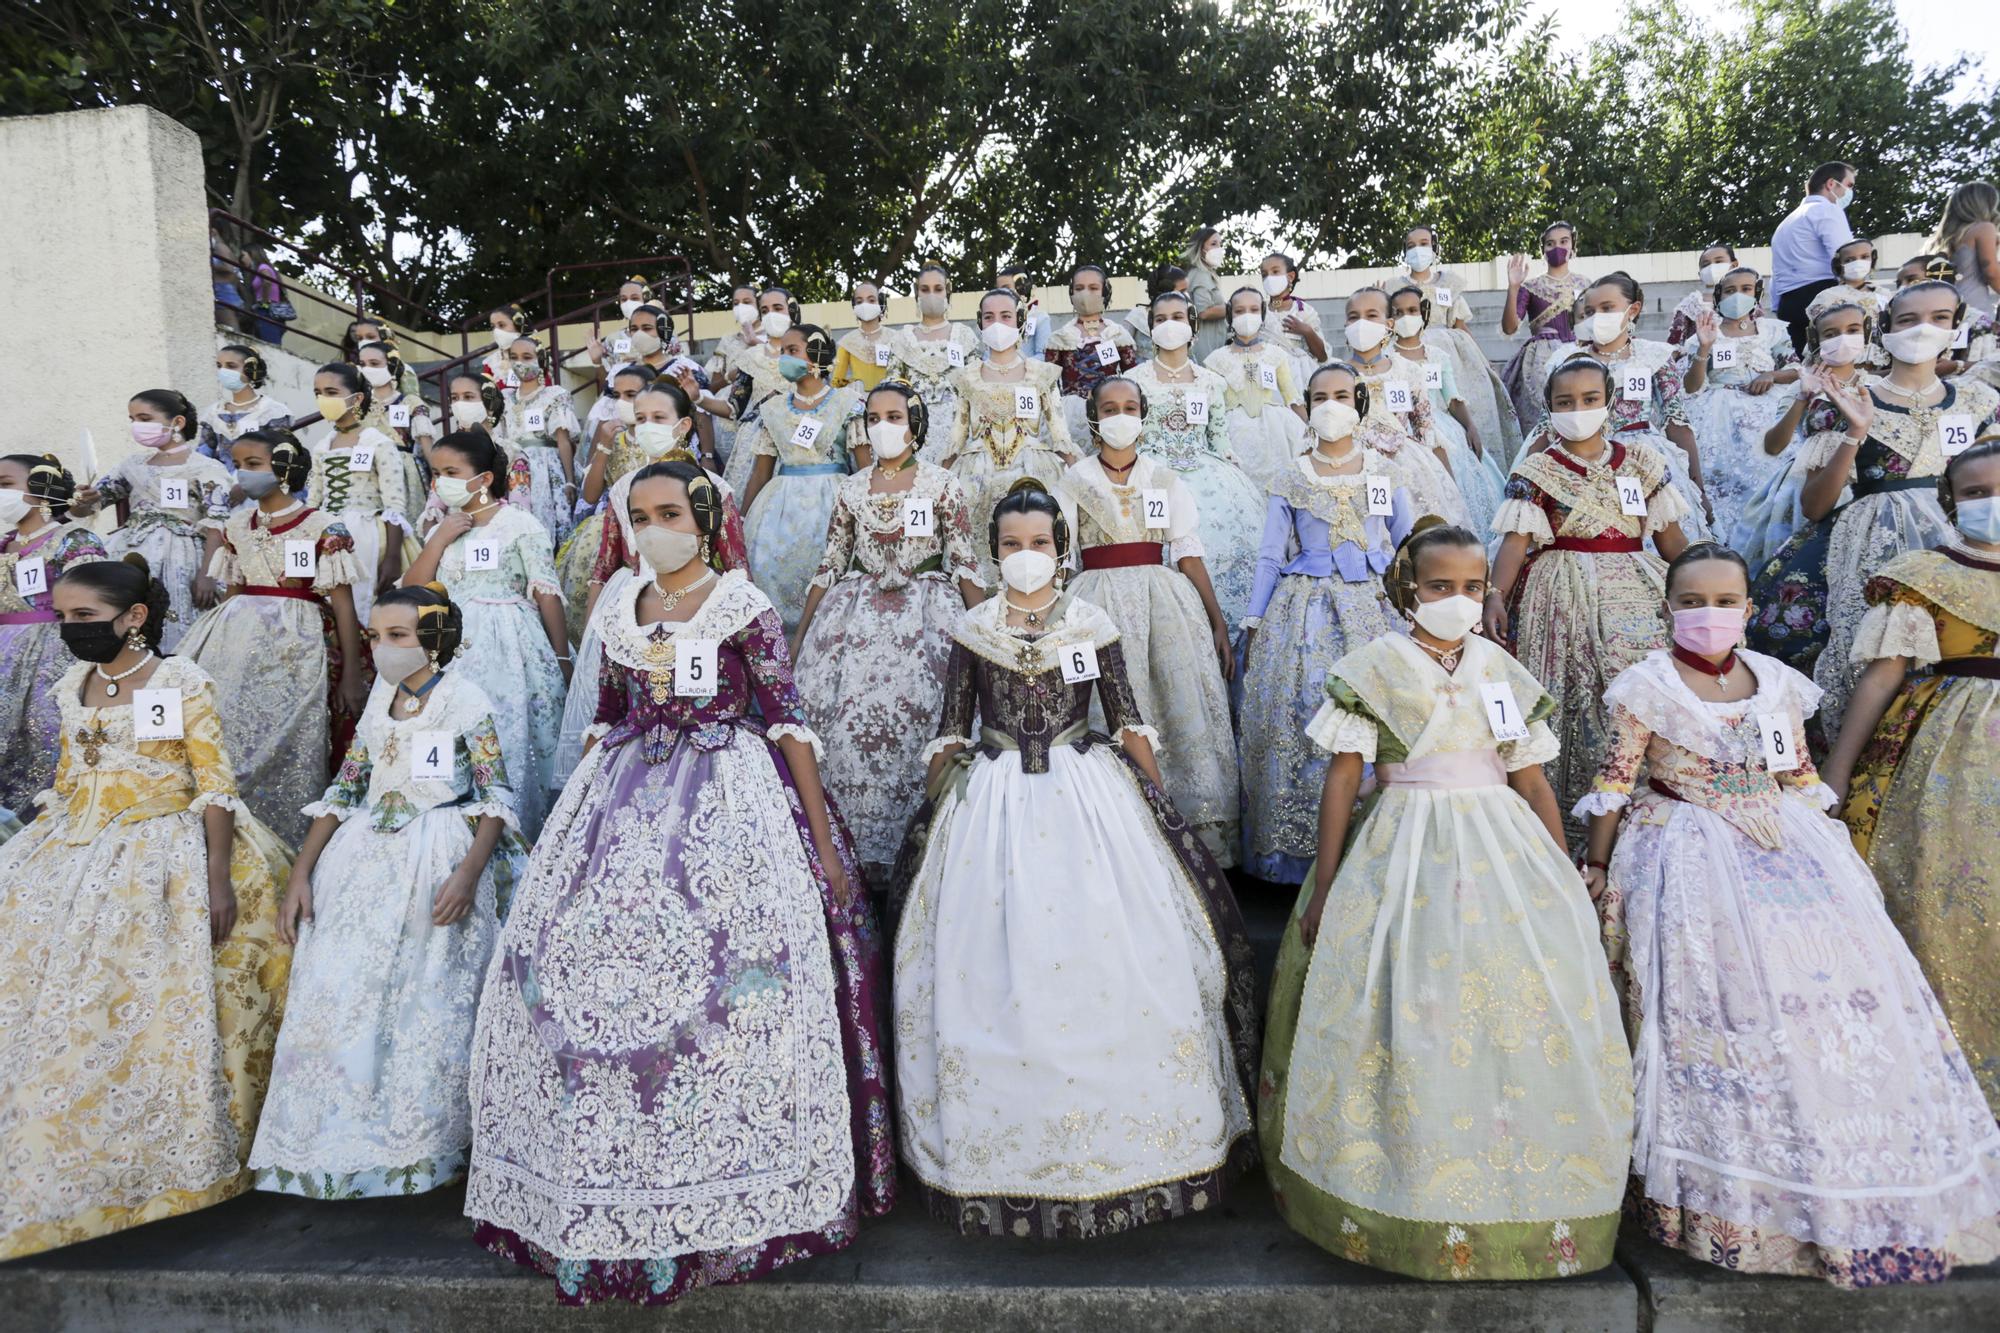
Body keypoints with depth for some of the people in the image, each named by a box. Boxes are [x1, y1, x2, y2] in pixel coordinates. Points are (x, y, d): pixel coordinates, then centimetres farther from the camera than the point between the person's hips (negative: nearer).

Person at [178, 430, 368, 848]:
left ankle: (289, 846, 10)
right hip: (239, 642, 5)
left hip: (296, 647, -5)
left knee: (287, 749, -3)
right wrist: (217, 641, 16)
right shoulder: (237, 524, 12)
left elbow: (342, 602, -7)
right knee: (231, 740, 1)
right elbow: (232, 591, 19)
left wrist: (351, 672, -10)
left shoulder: (322, 526, -5)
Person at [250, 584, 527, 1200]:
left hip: (438, 866, -5)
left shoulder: (466, 700, -3)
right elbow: (343, 791, 13)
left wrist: (469, 872, -20)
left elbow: (496, 797, -7)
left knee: (427, 1002, -2)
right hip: (365, 859, 5)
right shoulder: (378, 703, 13)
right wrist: (300, 875, 4)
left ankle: (420, 1145, 14)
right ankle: (338, 1142, 16)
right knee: (339, 996, 1)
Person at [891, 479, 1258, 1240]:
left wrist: (1155, 802, 4)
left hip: (1090, 794, 0)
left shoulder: (1094, 626, 4)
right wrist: (930, 811, 7)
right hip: (993, 802, 1)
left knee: (1112, 959, -2)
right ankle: (1009, 1152, 15)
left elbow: (1128, 721, 7)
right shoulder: (970, 631, 5)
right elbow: (951, 730, 9)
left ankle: (1127, 1132, 15)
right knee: (994, 970, 0)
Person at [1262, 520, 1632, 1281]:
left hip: (1505, 852, 4)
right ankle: (1412, 1199, 8)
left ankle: (1535, 1201, 13)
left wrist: (1566, 882, 10)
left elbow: (1532, 782, 13)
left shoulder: (1504, 672, 11)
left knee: (1538, 1003, -4)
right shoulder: (1375, 666, 1)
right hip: (1405, 852, -3)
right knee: (1411, 1012, -8)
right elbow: (1343, 777, -1)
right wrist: (1324, 885, -4)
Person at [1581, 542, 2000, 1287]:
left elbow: (1801, 779, 15)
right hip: (1695, 862, -5)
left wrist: (1832, 857, 15)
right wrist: (1596, 868, -2)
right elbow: (1615, 783, -4)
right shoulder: (1647, 687, -6)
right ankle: (1728, 1203, 5)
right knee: (1719, 1001, -9)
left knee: (1837, 983, 0)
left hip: (1786, 850, 5)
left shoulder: (1778, 683, 7)